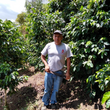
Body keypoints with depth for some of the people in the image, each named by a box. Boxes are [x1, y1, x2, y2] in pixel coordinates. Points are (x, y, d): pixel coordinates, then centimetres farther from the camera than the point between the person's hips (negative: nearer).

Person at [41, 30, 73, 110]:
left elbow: (68, 60, 0)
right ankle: (46, 104, 33)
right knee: (47, 89, 11)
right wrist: (46, 65, -7)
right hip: (49, 71, 1)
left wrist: (68, 72, -2)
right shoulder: (49, 45, 0)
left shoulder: (66, 47, -3)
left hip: (59, 72, 0)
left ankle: (53, 103, 37)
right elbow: (42, 56, 8)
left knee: (56, 89, 14)